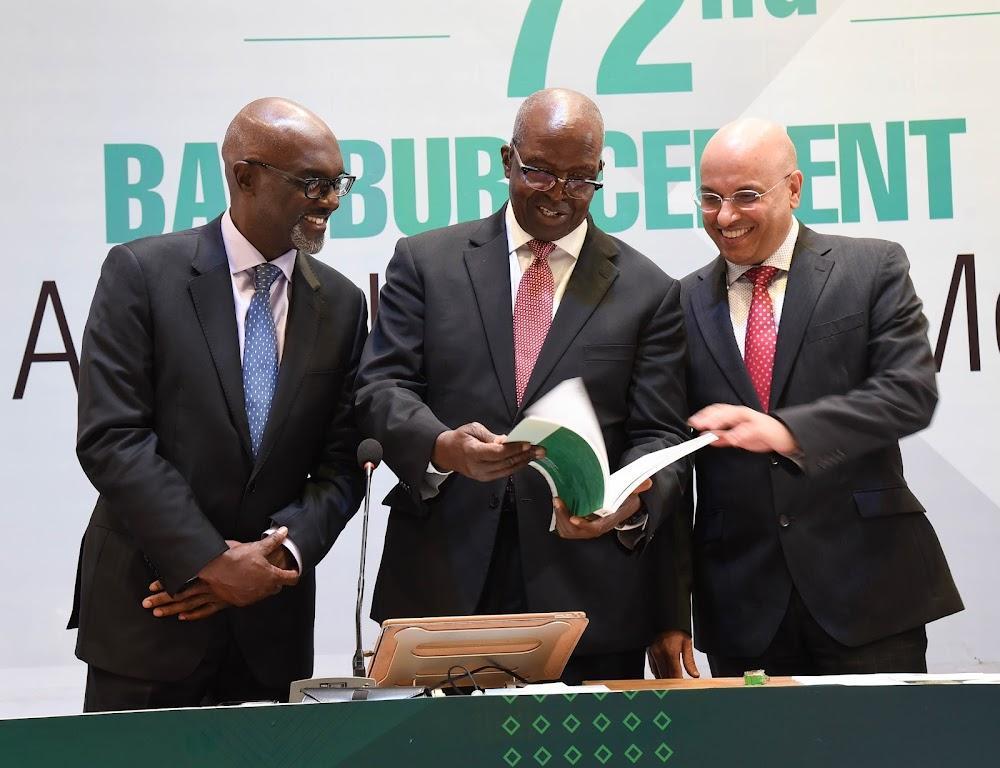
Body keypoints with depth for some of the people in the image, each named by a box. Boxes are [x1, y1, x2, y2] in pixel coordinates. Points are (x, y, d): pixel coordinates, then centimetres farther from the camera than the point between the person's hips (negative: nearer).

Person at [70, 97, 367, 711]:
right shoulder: (142, 272, -6)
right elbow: (111, 437, -12)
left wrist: (280, 555, -12)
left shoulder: (341, 303, 7)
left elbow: (341, 465, 5)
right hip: (148, 615, -3)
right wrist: (210, 561, -16)